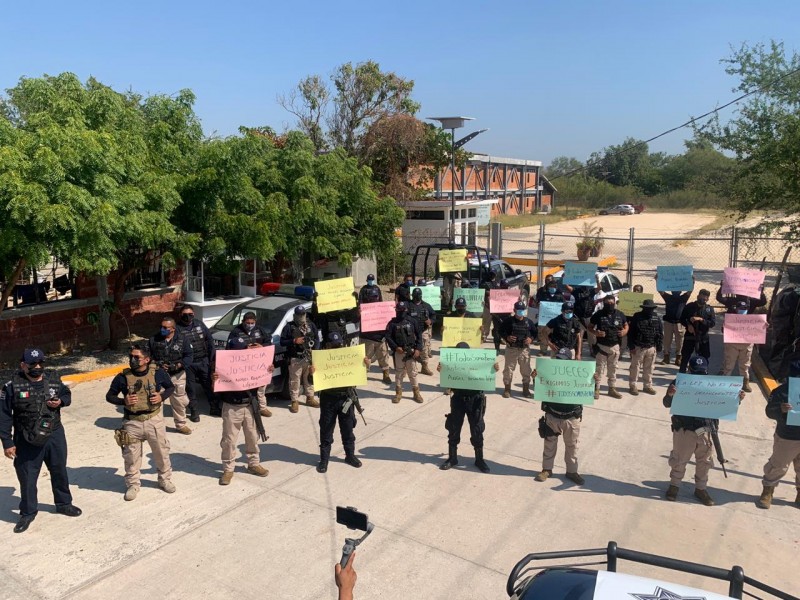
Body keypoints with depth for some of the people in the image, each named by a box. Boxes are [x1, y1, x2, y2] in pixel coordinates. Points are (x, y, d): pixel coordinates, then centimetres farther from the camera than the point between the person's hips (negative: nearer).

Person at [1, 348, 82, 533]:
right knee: (27, 478, 8)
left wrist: (61, 401, -11)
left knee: (59, 472, 17)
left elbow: (67, 394, 14)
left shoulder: (54, 379, -4)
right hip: (27, 441, -3)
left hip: (55, 436, 3)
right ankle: (27, 513, 28)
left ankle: (64, 504, 37)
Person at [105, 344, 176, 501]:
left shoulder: (158, 373, -8)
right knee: (131, 456, 11)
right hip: (132, 422, 0)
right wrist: (123, 401, -16)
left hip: (154, 419, 0)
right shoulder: (123, 377, -9)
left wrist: (162, 396, -12)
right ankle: (133, 485, 32)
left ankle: (165, 479, 36)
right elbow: (109, 396, 2)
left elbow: (171, 387, 8)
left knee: (162, 452, 14)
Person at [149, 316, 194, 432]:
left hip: (177, 375, 0)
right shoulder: (154, 339, -2)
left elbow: (188, 355, -2)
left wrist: (179, 365, -18)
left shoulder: (182, 339, -3)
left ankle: (180, 425, 26)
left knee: (179, 401, 10)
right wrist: (157, 365, -14)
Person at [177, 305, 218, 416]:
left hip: (203, 361, 3)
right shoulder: (178, 328, -6)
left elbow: (209, 340, 9)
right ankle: (193, 412, 22)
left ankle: (214, 408, 23)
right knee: (191, 388, 8)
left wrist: (212, 357, 6)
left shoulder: (199, 324, 5)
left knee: (209, 385, 10)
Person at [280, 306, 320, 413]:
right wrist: (294, 341, -16)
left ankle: (310, 398, 28)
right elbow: (282, 342, -2)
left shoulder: (311, 325, 8)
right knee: (294, 381, -2)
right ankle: (295, 401, 7)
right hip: (295, 359, -4)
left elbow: (317, 339, 12)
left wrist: (315, 351, -3)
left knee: (310, 378, 14)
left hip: (310, 358, 4)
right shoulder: (289, 326, -2)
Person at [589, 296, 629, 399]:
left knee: (613, 369, 13)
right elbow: (590, 327, 2)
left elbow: (626, 325, 15)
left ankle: (612, 388, 24)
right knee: (599, 368, 1)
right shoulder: (598, 314, -7)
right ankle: (596, 389, 9)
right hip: (601, 346, -3)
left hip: (615, 346, 3)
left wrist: (625, 331, -7)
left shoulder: (620, 314, 1)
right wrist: (595, 333, -18)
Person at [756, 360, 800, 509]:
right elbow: (769, 411, -15)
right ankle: (767, 492, 29)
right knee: (778, 466, 10)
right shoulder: (781, 391, -16)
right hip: (786, 437, -3)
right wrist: (780, 410, -35)